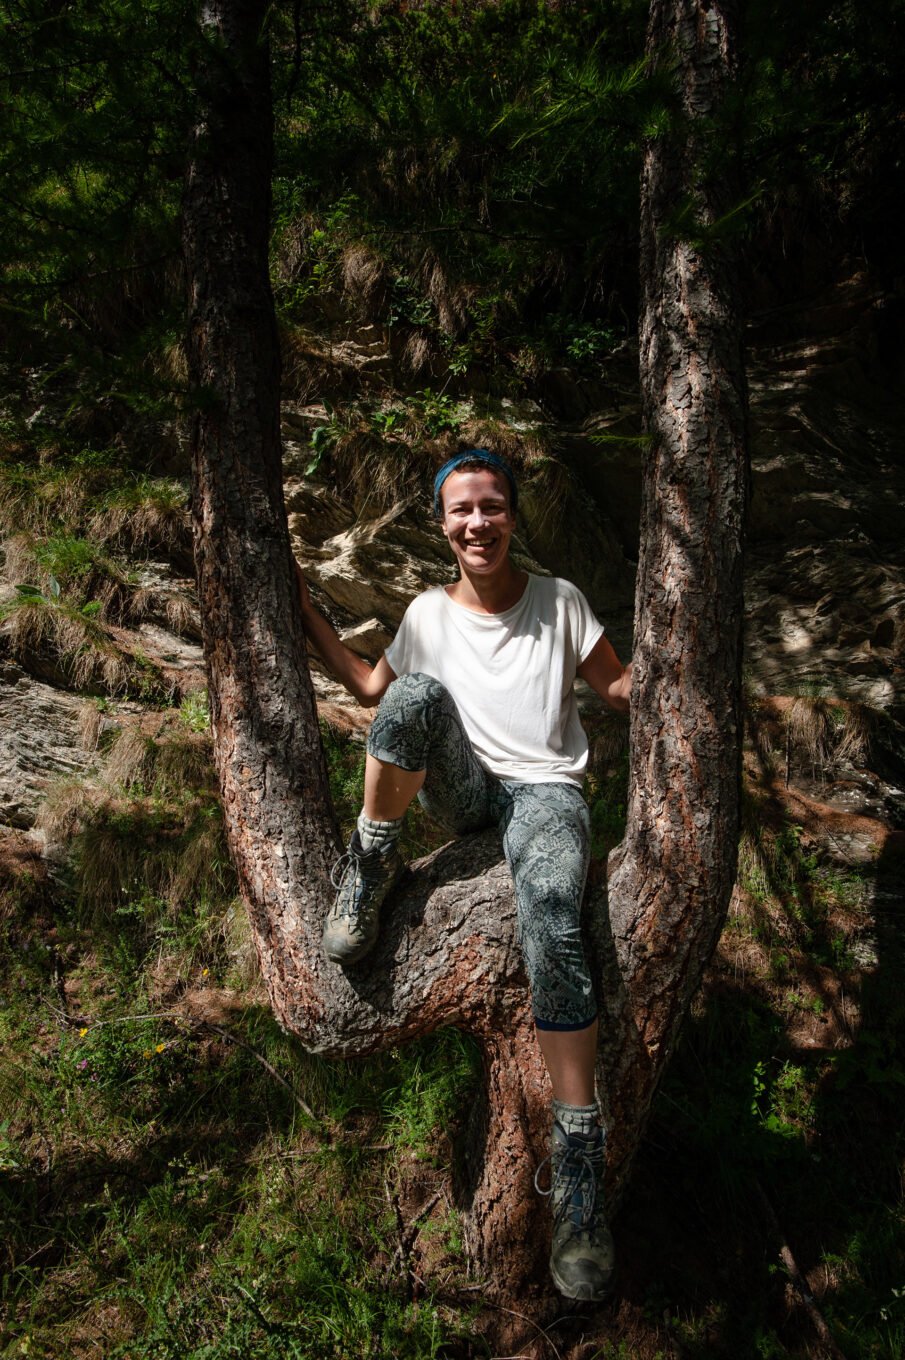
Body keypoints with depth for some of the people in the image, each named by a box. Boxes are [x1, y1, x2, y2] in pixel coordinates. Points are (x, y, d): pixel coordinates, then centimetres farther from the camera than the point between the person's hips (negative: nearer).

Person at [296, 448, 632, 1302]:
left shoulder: (558, 600, 7)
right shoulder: (430, 612, 11)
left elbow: (620, 688, 11)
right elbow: (369, 689, 18)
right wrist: (305, 613, 13)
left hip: (545, 792, -1)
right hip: (459, 791, 2)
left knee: (550, 920, -34)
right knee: (421, 691, -31)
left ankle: (578, 1149, -23)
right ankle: (372, 864, -12)